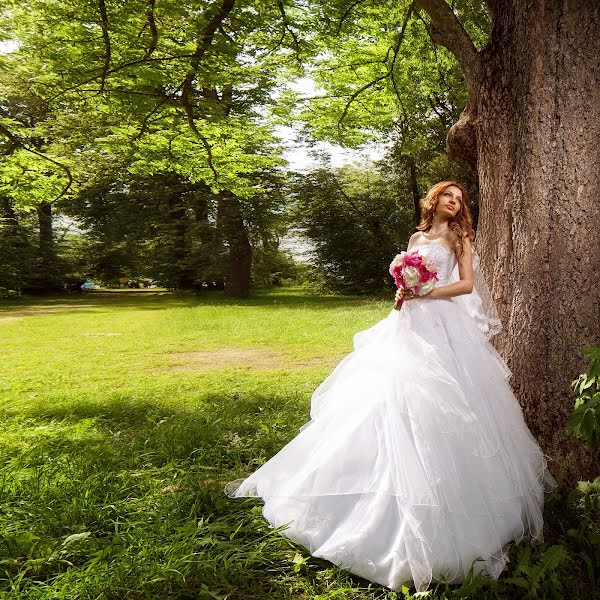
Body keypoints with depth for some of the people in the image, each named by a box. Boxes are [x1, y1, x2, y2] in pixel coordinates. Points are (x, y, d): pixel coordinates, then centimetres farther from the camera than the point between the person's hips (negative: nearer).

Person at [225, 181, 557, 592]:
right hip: (408, 325, 6)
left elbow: (467, 284, -2)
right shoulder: (417, 238, 21)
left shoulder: (459, 237, 7)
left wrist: (426, 292, -12)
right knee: (386, 398, 0)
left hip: (440, 326, -5)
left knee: (433, 403, -13)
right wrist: (402, 292, 0)